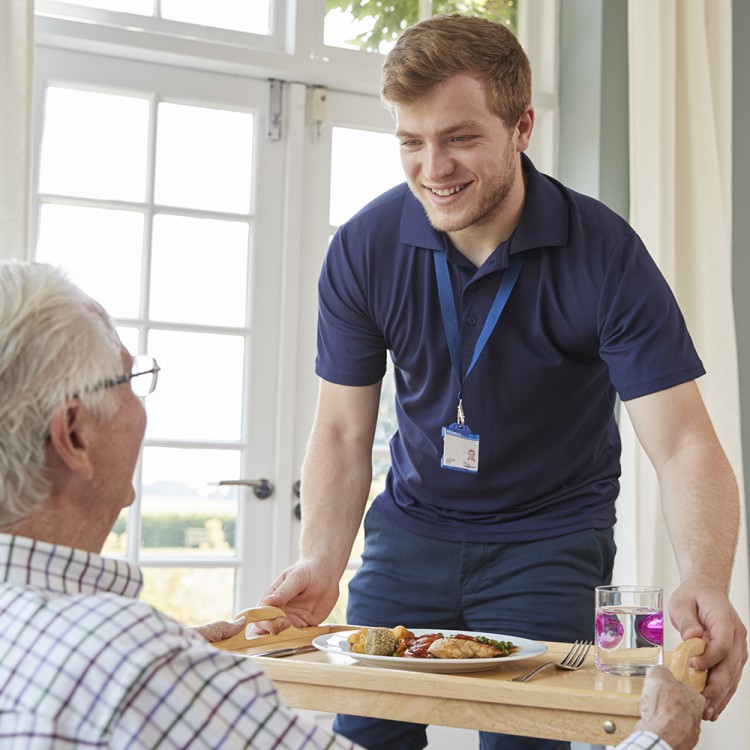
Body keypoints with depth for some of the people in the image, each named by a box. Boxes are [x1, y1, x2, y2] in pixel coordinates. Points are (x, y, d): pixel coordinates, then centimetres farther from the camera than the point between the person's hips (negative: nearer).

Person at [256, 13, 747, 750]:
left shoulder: (605, 254, -20)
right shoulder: (361, 249, -13)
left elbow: (684, 445, -23)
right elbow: (342, 432, -6)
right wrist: (320, 563, -23)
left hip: (550, 536, -2)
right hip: (413, 524, 3)